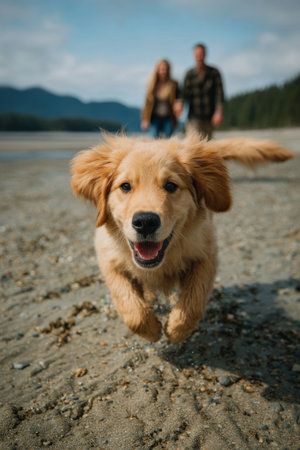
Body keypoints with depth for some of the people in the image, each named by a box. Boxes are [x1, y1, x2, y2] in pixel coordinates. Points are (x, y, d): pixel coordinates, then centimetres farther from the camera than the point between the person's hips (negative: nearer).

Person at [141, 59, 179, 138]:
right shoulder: (153, 85, 3)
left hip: (168, 119, -1)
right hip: (155, 118, 1)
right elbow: (148, 102, 5)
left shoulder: (173, 84, 0)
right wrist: (145, 119, 2)